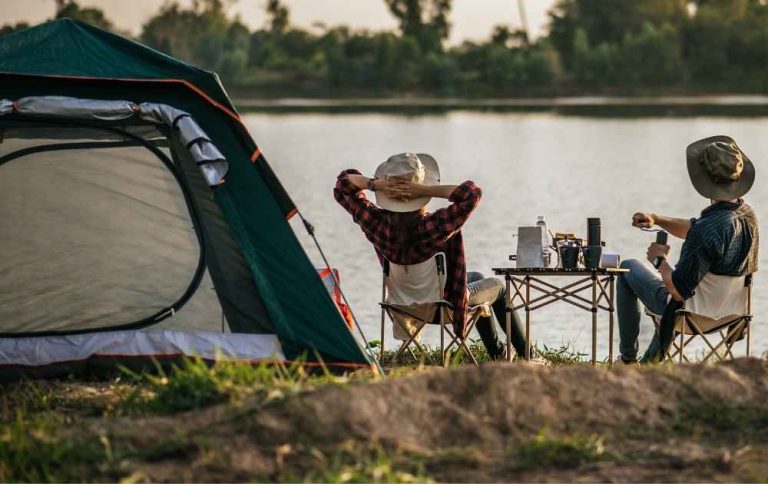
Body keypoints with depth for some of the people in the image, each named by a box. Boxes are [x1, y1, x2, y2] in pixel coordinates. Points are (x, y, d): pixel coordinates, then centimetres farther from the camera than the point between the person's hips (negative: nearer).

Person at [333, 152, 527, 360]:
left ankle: (497, 354, 49)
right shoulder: (439, 226, -39)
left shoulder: (378, 223, -26)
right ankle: (525, 354, 40)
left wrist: (376, 184, -33)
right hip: (445, 304, -5)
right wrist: (425, 191, -43)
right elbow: (472, 193, -41)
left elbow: (343, 184, -15)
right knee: (497, 287, 28)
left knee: (476, 277, 35)